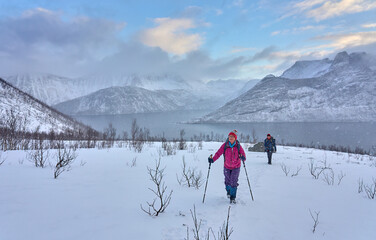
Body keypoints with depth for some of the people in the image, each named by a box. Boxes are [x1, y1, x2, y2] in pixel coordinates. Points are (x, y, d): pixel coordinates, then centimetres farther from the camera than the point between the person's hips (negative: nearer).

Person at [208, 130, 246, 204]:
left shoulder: (238, 145, -11)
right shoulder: (225, 145, -12)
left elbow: (242, 153, -11)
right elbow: (218, 153, -14)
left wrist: (243, 158, -35)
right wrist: (212, 159, -28)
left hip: (236, 167, -1)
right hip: (227, 166, 1)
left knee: (234, 182, -6)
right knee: (227, 181, 14)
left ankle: (233, 198, 10)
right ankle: (228, 191, 46)